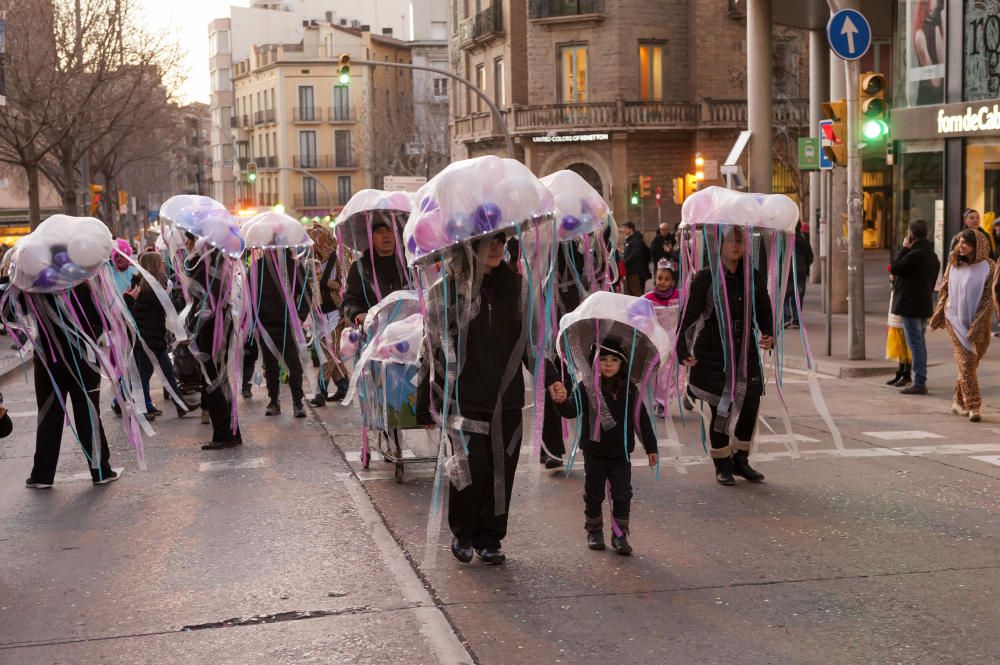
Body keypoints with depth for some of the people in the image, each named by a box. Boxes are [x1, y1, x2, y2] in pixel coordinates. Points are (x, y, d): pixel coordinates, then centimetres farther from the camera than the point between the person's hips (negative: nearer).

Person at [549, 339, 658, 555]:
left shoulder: (630, 390, -2)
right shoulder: (586, 388, -11)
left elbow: (642, 420, 6)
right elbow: (573, 410, -26)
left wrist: (651, 447, 9)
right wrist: (562, 401, -50)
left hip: (621, 453, 1)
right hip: (594, 453, -1)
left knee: (622, 495, 1)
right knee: (594, 494, 11)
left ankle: (620, 535, 13)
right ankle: (594, 532, 28)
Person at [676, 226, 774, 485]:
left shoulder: (754, 277, 4)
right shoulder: (705, 278, -9)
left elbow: (764, 312, 8)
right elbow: (688, 315, -13)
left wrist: (769, 335, -13)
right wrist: (683, 351, -24)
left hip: (745, 353, 4)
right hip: (713, 354, -4)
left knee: (750, 407, 5)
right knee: (720, 411, 1)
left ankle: (740, 460, 27)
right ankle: (722, 465, 20)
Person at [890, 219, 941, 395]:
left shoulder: (915, 253, -19)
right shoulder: (931, 254, 12)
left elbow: (894, 268, -14)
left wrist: (904, 248, -7)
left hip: (910, 305, -9)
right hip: (925, 304, 9)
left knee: (915, 343, -8)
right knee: (919, 342, 16)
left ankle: (919, 382, -8)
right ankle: (920, 379, 23)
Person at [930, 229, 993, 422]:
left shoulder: (987, 267, -5)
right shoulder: (954, 264, 4)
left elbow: (988, 298, -9)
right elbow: (945, 290, 13)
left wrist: (977, 325, -15)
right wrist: (938, 316, 13)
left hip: (976, 322, -1)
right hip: (955, 319, 1)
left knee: (969, 363, 7)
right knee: (966, 362, -8)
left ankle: (958, 401, 24)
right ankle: (973, 406, -8)